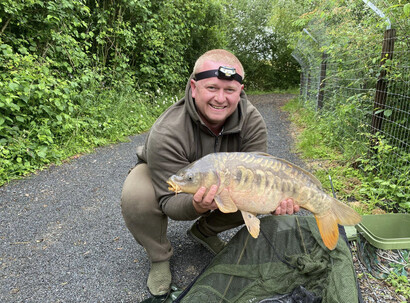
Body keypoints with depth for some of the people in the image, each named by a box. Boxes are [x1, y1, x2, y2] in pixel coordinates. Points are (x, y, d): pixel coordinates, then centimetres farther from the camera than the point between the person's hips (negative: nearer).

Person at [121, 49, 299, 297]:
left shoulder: (252, 121, -24)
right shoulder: (167, 133, -36)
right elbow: (170, 201, -31)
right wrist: (197, 206, -54)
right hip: (161, 176, -3)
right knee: (136, 197, -34)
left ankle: (205, 231, 11)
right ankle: (160, 257, -1)